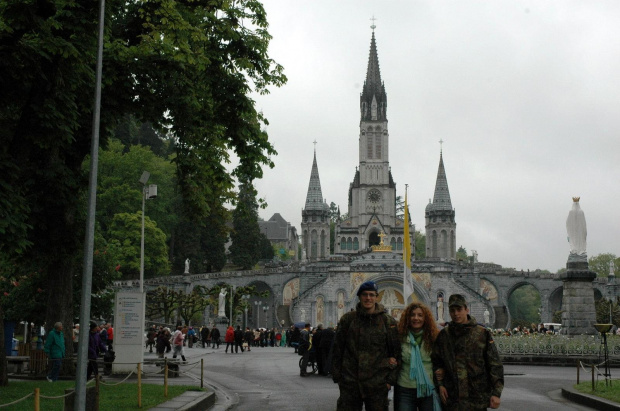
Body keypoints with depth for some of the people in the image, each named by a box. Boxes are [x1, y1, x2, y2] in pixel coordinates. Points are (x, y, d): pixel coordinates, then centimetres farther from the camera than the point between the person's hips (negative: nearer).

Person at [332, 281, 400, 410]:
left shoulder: (388, 322, 3)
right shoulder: (348, 319, 5)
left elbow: (396, 353, 5)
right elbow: (337, 350, 8)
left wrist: (391, 379, 0)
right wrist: (337, 376, 4)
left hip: (377, 384, 0)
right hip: (350, 383, 1)